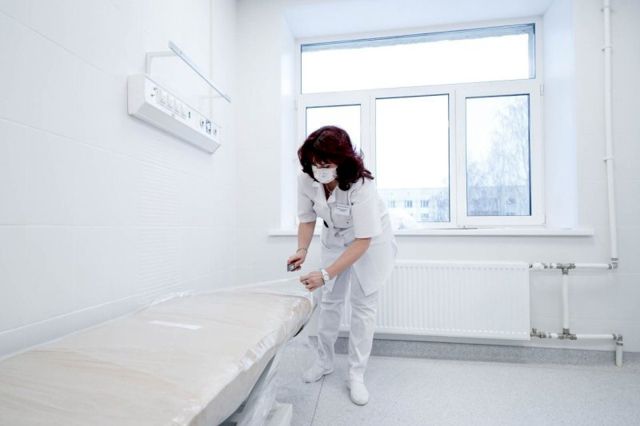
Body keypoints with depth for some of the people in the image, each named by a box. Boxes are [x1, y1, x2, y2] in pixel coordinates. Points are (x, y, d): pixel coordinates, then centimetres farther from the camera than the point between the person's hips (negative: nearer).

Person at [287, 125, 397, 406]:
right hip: (335, 238, 5)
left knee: (363, 304, -3)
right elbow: (307, 219, -8)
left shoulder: (360, 185, -36)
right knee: (328, 300, 10)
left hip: (369, 240, -4)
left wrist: (325, 274, -41)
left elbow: (362, 241, -35)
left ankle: (356, 376, 13)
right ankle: (324, 362, 29)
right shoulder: (306, 180, -23)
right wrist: (302, 250, -26)